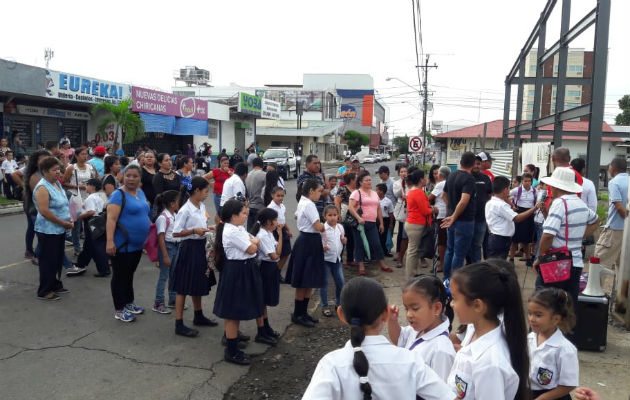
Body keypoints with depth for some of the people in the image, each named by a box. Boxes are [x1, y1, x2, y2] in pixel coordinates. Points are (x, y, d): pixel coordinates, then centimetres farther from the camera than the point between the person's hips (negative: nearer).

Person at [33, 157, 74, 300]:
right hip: (48, 231, -9)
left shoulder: (57, 183, 10)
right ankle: (44, 291, 11)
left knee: (58, 259, 17)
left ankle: (56, 285, 30)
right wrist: (64, 223, -19)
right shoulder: (42, 188, -18)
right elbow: (44, 211, -25)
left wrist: (69, 219, 4)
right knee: (48, 261, 0)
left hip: (60, 229, 9)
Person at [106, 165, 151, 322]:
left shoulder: (140, 193, 10)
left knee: (129, 274, 20)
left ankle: (129, 303, 34)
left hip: (137, 244, 8)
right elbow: (111, 219, -22)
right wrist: (110, 241, -28)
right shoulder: (118, 195, -15)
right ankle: (119, 310, 15)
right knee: (120, 276, 4)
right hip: (122, 245, -8)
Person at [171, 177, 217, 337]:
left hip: (201, 246, 9)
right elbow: (176, 233, -18)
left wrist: (208, 228, -1)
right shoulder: (185, 210, -19)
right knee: (184, 287, 0)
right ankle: (179, 324, 9)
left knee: (198, 284, 21)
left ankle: (199, 316, 36)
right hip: (189, 247, -9)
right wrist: (194, 231, -26)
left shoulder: (202, 207, 5)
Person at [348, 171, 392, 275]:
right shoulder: (356, 193, -3)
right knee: (360, 244, 1)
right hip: (361, 223, -5)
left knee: (376, 244, 5)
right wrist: (358, 218, -24)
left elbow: (378, 209, 21)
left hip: (372, 224, 5)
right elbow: (350, 207, -13)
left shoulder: (374, 194, 18)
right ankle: (361, 266, 9)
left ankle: (383, 265, 12)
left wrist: (381, 223, 18)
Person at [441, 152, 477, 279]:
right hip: (464, 221, -8)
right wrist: (454, 217, -20)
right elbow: (464, 201, -30)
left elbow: (444, 194, 19)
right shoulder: (469, 179, -19)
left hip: (451, 219, 8)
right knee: (459, 254, 0)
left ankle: (446, 279, 26)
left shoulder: (451, 176, 6)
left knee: (450, 250, 18)